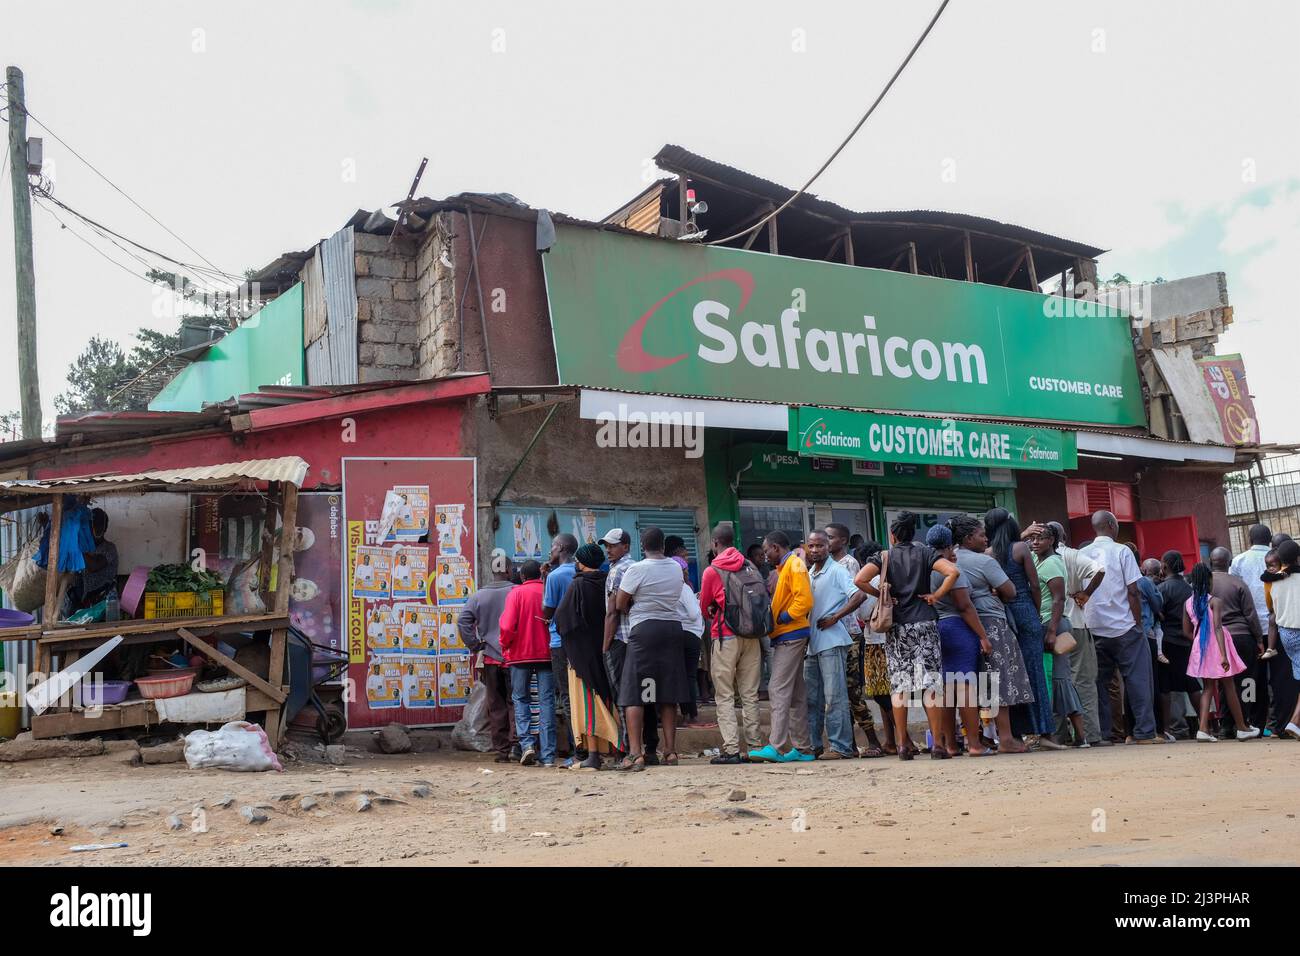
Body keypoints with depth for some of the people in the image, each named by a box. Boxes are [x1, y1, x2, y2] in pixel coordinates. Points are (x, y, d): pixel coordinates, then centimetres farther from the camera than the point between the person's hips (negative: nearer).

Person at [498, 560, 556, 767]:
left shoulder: (516, 593, -5)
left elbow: (507, 626, -13)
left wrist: (505, 646, 3)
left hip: (521, 655, -1)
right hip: (547, 654, 2)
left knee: (520, 699, 13)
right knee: (546, 701, 4)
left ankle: (527, 742, -6)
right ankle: (548, 755, 0)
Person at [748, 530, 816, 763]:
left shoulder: (794, 565, -10)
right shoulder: (784, 568, 20)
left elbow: (804, 599, -21)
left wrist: (783, 618, -16)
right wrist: (775, 620, 8)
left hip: (790, 636, -10)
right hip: (787, 637, 10)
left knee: (779, 690, -14)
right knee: (796, 694, 10)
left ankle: (776, 747, -17)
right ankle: (803, 748, 14)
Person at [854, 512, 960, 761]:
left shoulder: (885, 556, 4)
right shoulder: (924, 552, 2)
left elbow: (860, 580, -12)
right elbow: (952, 571, -13)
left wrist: (882, 595, 1)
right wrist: (936, 595, -3)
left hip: (896, 626, 1)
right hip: (924, 622, -1)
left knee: (899, 683, 5)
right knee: (930, 682, -1)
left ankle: (903, 744, 6)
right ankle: (937, 744, -3)